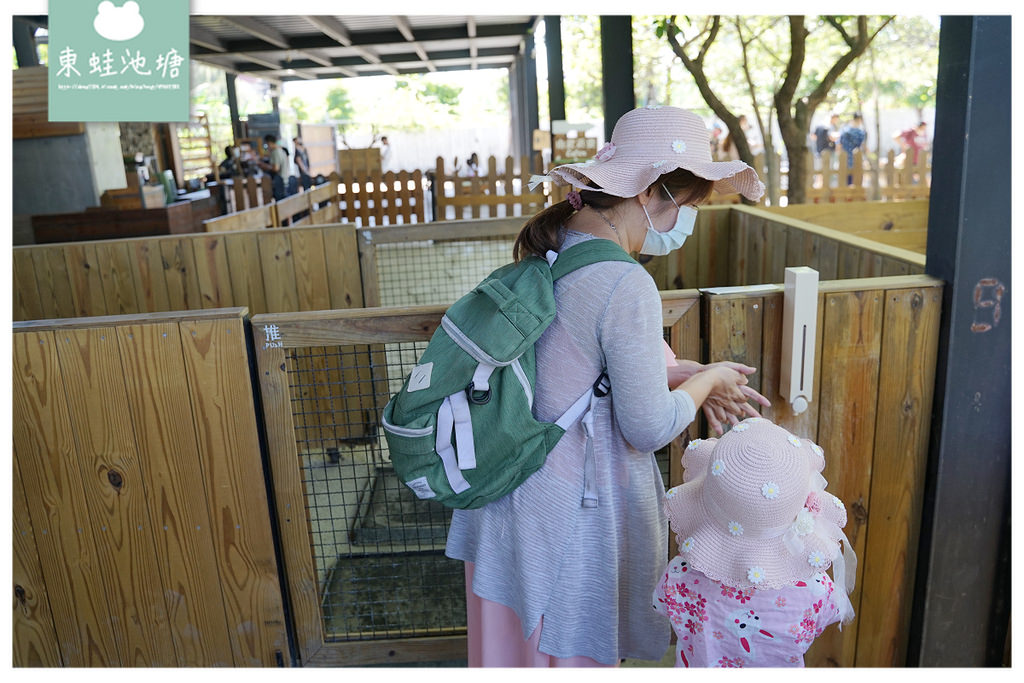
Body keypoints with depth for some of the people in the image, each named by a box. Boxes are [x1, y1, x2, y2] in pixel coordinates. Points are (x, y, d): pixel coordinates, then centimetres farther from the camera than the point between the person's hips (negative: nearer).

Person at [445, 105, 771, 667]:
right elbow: (649, 430, -19)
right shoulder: (626, 287, -26)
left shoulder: (544, 253, 0)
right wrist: (708, 379, -2)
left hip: (507, 492, 8)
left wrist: (683, 376, 5)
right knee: (573, 646, 18)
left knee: (518, 635, 27)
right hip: (575, 510, -7)